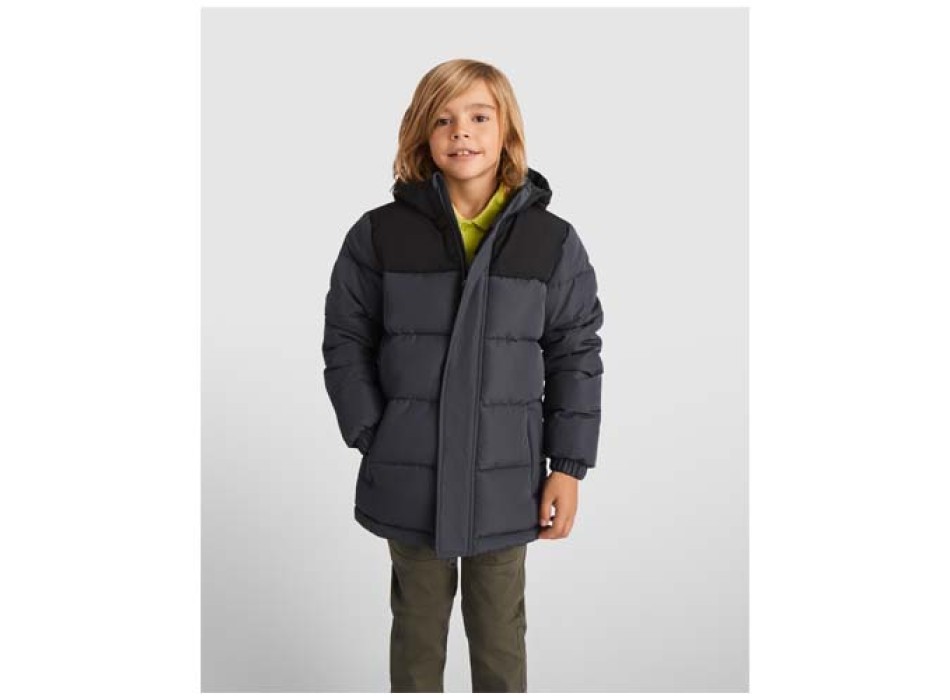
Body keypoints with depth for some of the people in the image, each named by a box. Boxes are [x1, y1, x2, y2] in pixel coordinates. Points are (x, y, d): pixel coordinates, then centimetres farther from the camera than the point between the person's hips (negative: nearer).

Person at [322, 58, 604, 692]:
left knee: (501, 635, 16)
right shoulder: (379, 235, -4)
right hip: (408, 480, 0)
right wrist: (372, 436, -5)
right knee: (417, 629, 19)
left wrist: (569, 466, -3)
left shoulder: (553, 242, -3)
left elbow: (576, 356, 1)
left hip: (505, 481, 0)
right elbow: (346, 343, 3)